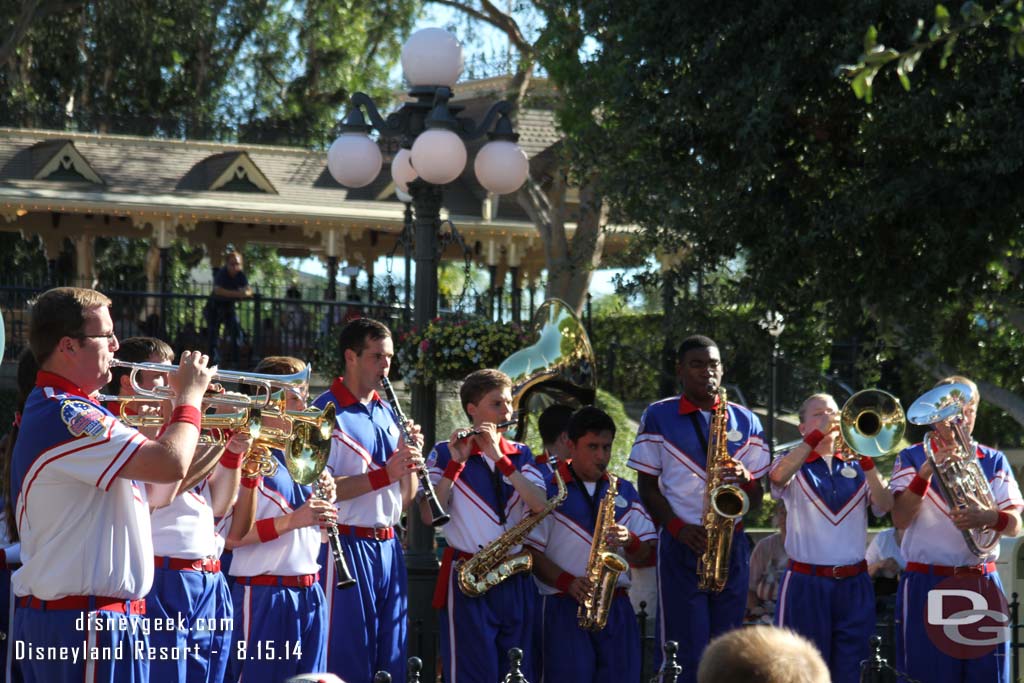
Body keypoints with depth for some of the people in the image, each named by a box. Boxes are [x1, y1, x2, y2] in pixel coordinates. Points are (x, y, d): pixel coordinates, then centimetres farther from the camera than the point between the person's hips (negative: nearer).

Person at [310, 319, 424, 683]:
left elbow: (405, 500, 15)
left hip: (389, 547, 7)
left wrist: (411, 459, -4)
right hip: (348, 546, -7)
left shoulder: (387, 414, 15)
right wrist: (385, 473, -21)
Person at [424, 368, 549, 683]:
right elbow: (429, 515, -10)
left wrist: (500, 459, -12)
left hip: (516, 579, 4)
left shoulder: (521, 454, 12)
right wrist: (456, 464, -17)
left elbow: (539, 505, -6)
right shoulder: (446, 453, 2)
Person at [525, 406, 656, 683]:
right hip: (565, 607, -4)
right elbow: (532, 552, -3)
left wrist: (629, 540, -7)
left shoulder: (624, 492, 16)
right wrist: (567, 582, -16)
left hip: (617, 608, 4)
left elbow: (646, 553, 15)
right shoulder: (549, 491, 2)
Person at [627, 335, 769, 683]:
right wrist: (679, 528, -13)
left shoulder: (746, 421, 11)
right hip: (681, 547, -3)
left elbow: (757, 496, 12)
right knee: (685, 653, -7)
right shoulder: (658, 417, 4)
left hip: (732, 546, 3)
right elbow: (647, 486, 3)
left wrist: (745, 479, -12)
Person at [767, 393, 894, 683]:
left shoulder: (856, 466, 13)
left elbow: (884, 506, -4)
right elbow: (778, 476, -19)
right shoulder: (794, 465, 7)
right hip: (807, 583, -2)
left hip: (854, 585, 2)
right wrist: (818, 434, -20)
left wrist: (866, 461, -17)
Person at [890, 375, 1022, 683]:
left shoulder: (994, 461, 10)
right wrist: (927, 472, -22)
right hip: (926, 585, -2)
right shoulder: (911, 458, 4)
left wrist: (988, 517, -22)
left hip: (981, 586, 2)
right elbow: (900, 519, -10)